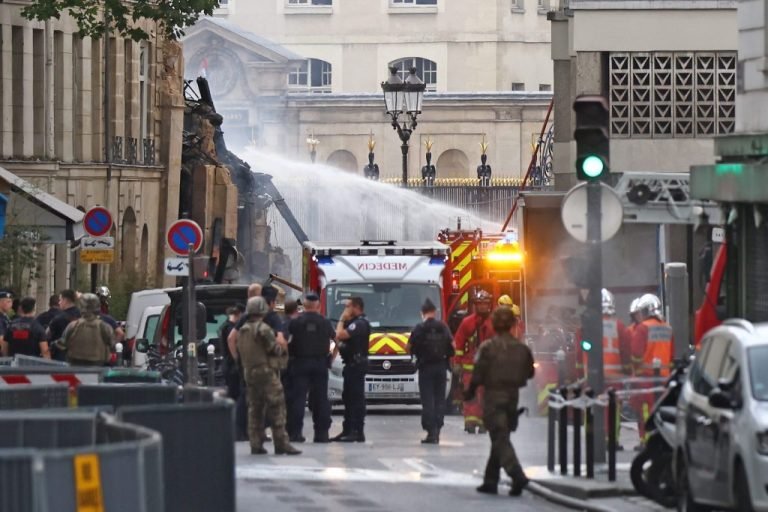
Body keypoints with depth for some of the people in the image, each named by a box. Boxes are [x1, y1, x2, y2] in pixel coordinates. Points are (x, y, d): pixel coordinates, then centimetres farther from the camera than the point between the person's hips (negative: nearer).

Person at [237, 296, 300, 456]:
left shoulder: (242, 331, 12)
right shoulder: (263, 329, -12)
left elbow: (240, 352, 15)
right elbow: (274, 348, -12)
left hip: (249, 372, 8)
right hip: (266, 371, -8)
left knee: (254, 409, 11)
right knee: (277, 407, -7)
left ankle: (256, 444, 8)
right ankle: (281, 444, -12)